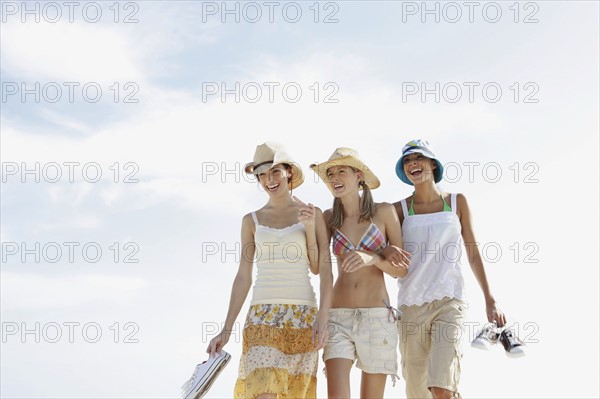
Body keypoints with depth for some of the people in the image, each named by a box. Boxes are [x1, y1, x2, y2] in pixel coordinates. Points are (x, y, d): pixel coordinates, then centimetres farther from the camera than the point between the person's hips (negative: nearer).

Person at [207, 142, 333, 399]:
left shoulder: (312, 213, 6)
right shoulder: (252, 221, 10)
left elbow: (321, 269, 4)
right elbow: (243, 277, 9)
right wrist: (226, 330, 5)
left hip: (303, 316, 0)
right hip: (263, 315, 0)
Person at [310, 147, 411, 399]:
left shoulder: (384, 212, 3)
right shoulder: (329, 218, 9)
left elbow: (401, 269, 1)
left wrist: (371, 258, -17)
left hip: (377, 317, -1)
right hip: (338, 317, 1)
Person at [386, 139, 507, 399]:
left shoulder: (456, 202, 8)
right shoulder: (400, 209, 6)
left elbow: (473, 254, 12)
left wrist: (490, 301, 10)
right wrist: (387, 251, -23)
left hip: (449, 302, -1)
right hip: (411, 306, 2)